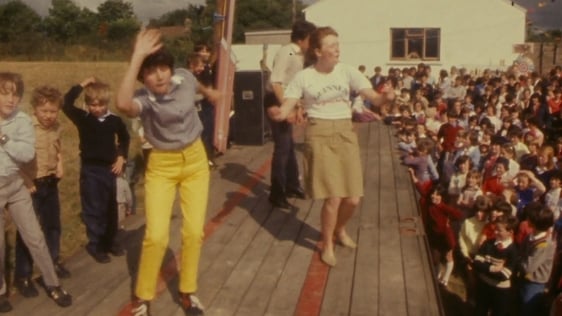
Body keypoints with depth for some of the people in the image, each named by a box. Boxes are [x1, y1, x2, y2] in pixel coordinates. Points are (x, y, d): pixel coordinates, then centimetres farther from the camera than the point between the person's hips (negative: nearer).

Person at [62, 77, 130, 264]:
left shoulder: (114, 120, -1)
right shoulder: (82, 118, -7)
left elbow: (124, 138, 16)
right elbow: (66, 105, -23)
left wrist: (121, 157, 7)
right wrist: (82, 85, -20)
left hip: (109, 168, 3)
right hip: (90, 169, -3)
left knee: (110, 208, 14)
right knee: (93, 209, 2)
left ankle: (110, 241, 29)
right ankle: (95, 245, 14)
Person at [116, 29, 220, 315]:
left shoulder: (184, 78, -10)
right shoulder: (143, 99, -23)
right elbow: (123, 104, -49)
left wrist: (209, 92, 38)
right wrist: (137, 57, -46)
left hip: (195, 160, 4)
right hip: (161, 166, -3)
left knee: (194, 232, 1)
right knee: (156, 236, -10)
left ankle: (187, 292, 22)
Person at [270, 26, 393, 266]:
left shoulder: (347, 71, 0)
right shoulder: (304, 77, -6)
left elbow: (374, 99, -6)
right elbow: (285, 111, -9)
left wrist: (386, 97, -29)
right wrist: (277, 113, -32)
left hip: (346, 133, 3)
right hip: (320, 135, -3)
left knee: (352, 198, 4)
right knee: (333, 197, -10)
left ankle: (339, 230, 38)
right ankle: (327, 245, 16)